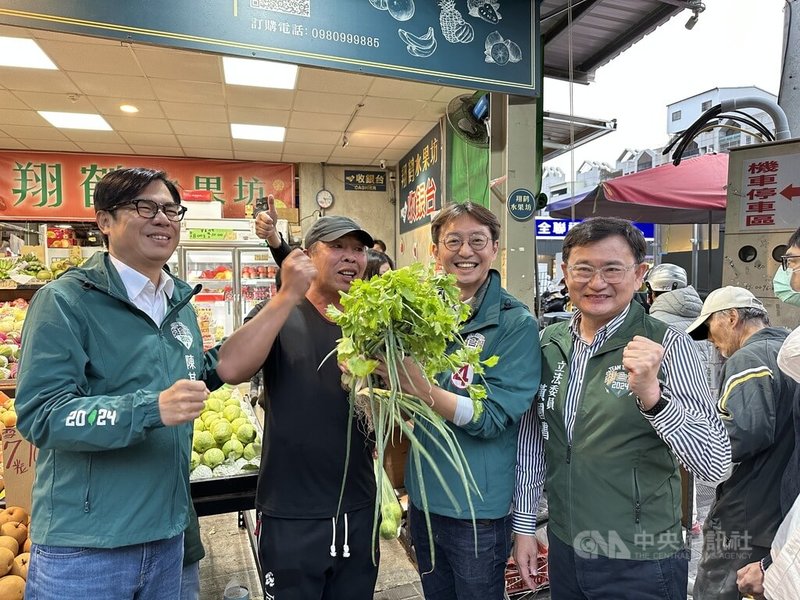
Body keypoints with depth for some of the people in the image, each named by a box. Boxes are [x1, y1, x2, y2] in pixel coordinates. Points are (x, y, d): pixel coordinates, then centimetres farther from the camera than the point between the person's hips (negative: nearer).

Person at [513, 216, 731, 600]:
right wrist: (524, 524, 7)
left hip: (640, 564, -4)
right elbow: (531, 441, 6)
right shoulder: (548, 342, -2)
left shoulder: (666, 345, -14)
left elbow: (716, 465, -18)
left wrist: (652, 394, -33)